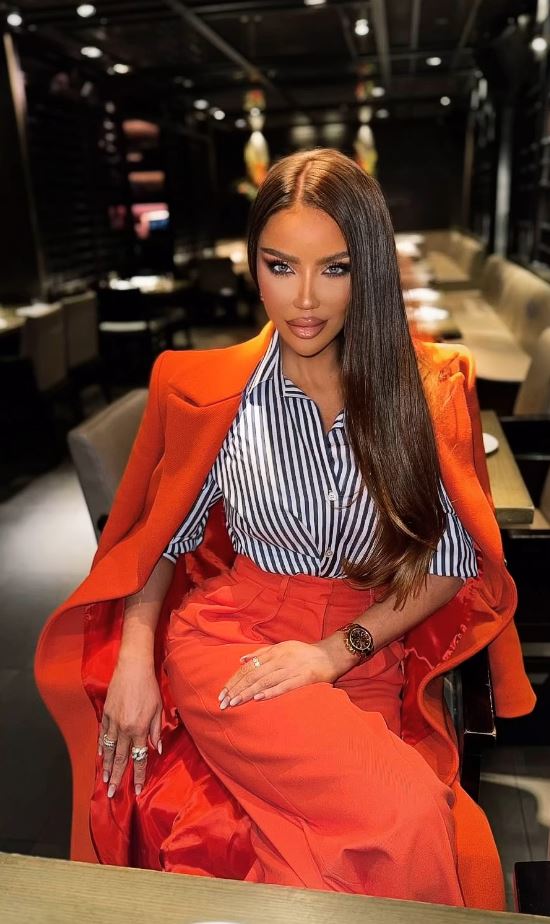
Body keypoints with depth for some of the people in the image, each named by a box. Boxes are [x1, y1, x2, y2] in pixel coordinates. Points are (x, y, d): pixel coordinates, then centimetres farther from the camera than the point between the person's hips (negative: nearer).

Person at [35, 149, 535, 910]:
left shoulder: (431, 387, 1)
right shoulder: (213, 391, 1)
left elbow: (454, 562, 1)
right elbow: (163, 537, 11)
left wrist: (337, 650, -10)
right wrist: (135, 655, -4)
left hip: (378, 659, 2)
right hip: (231, 643, -1)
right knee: (406, 814, -26)